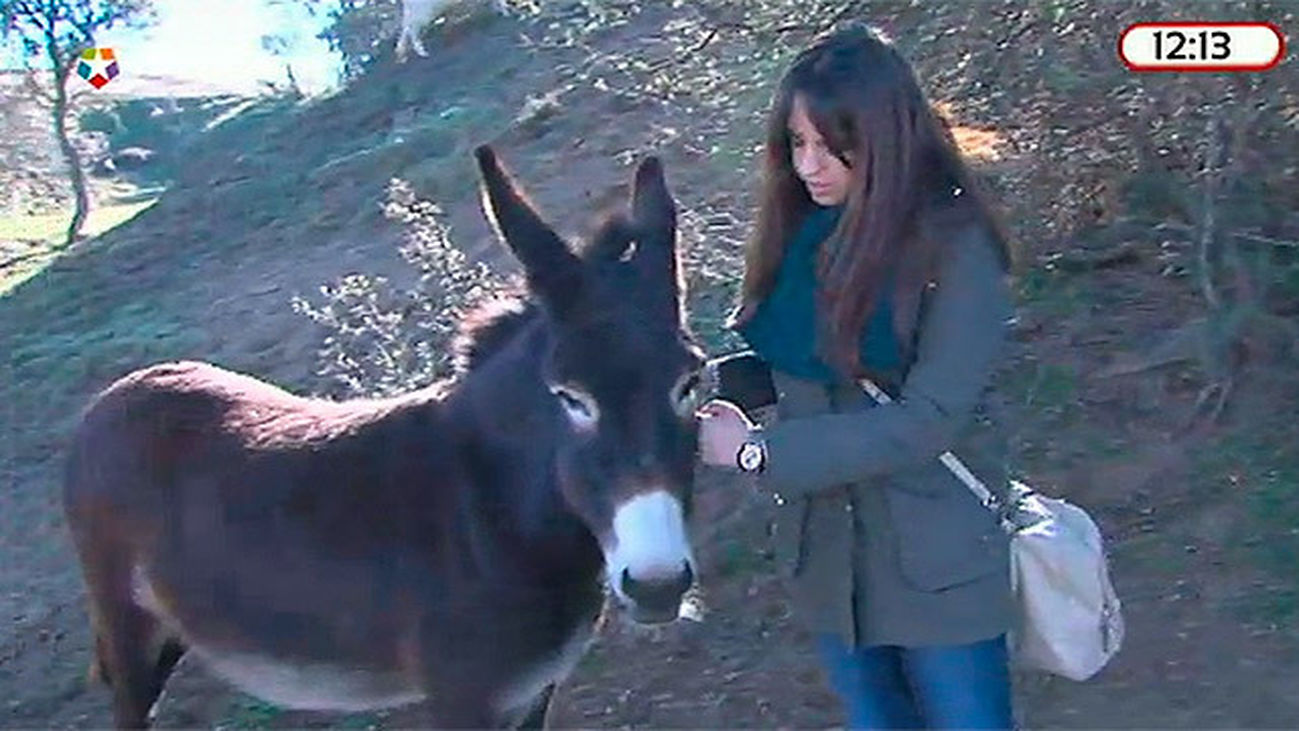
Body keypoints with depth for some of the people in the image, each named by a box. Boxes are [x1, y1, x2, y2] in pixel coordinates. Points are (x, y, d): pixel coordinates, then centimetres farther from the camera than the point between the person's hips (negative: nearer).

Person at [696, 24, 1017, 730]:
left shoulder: (957, 247, -19)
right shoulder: (799, 230, -2)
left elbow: (929, 419, -24)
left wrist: (760, 451, -25)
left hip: (932, 554, -5)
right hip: (824, 545, 6)